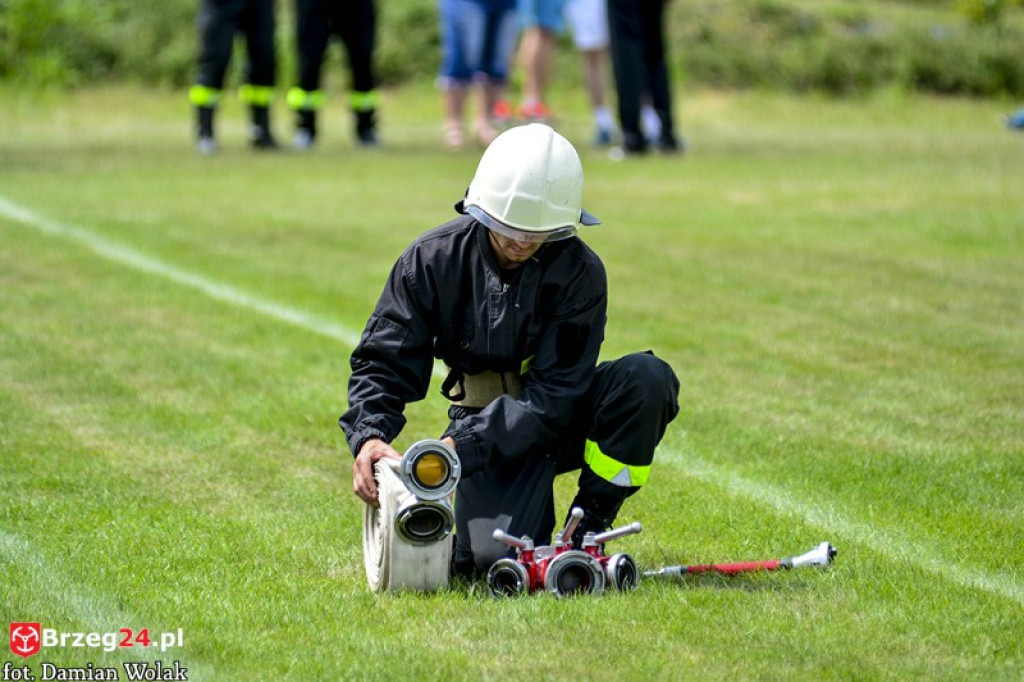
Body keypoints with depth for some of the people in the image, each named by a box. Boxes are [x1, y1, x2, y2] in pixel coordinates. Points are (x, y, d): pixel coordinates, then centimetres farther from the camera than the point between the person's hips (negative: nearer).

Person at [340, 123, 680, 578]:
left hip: (559, 420, 0)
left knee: (647, 377, -30)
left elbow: (553, 393, -21)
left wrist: (461, 447, -32)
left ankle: (588, 527, -11)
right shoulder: (434, 258, -11)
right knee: (488, 557, -27)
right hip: (483, 422, 0)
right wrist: (368, 437, -29)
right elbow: (383, 363, -8)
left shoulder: (579, 272, -17)